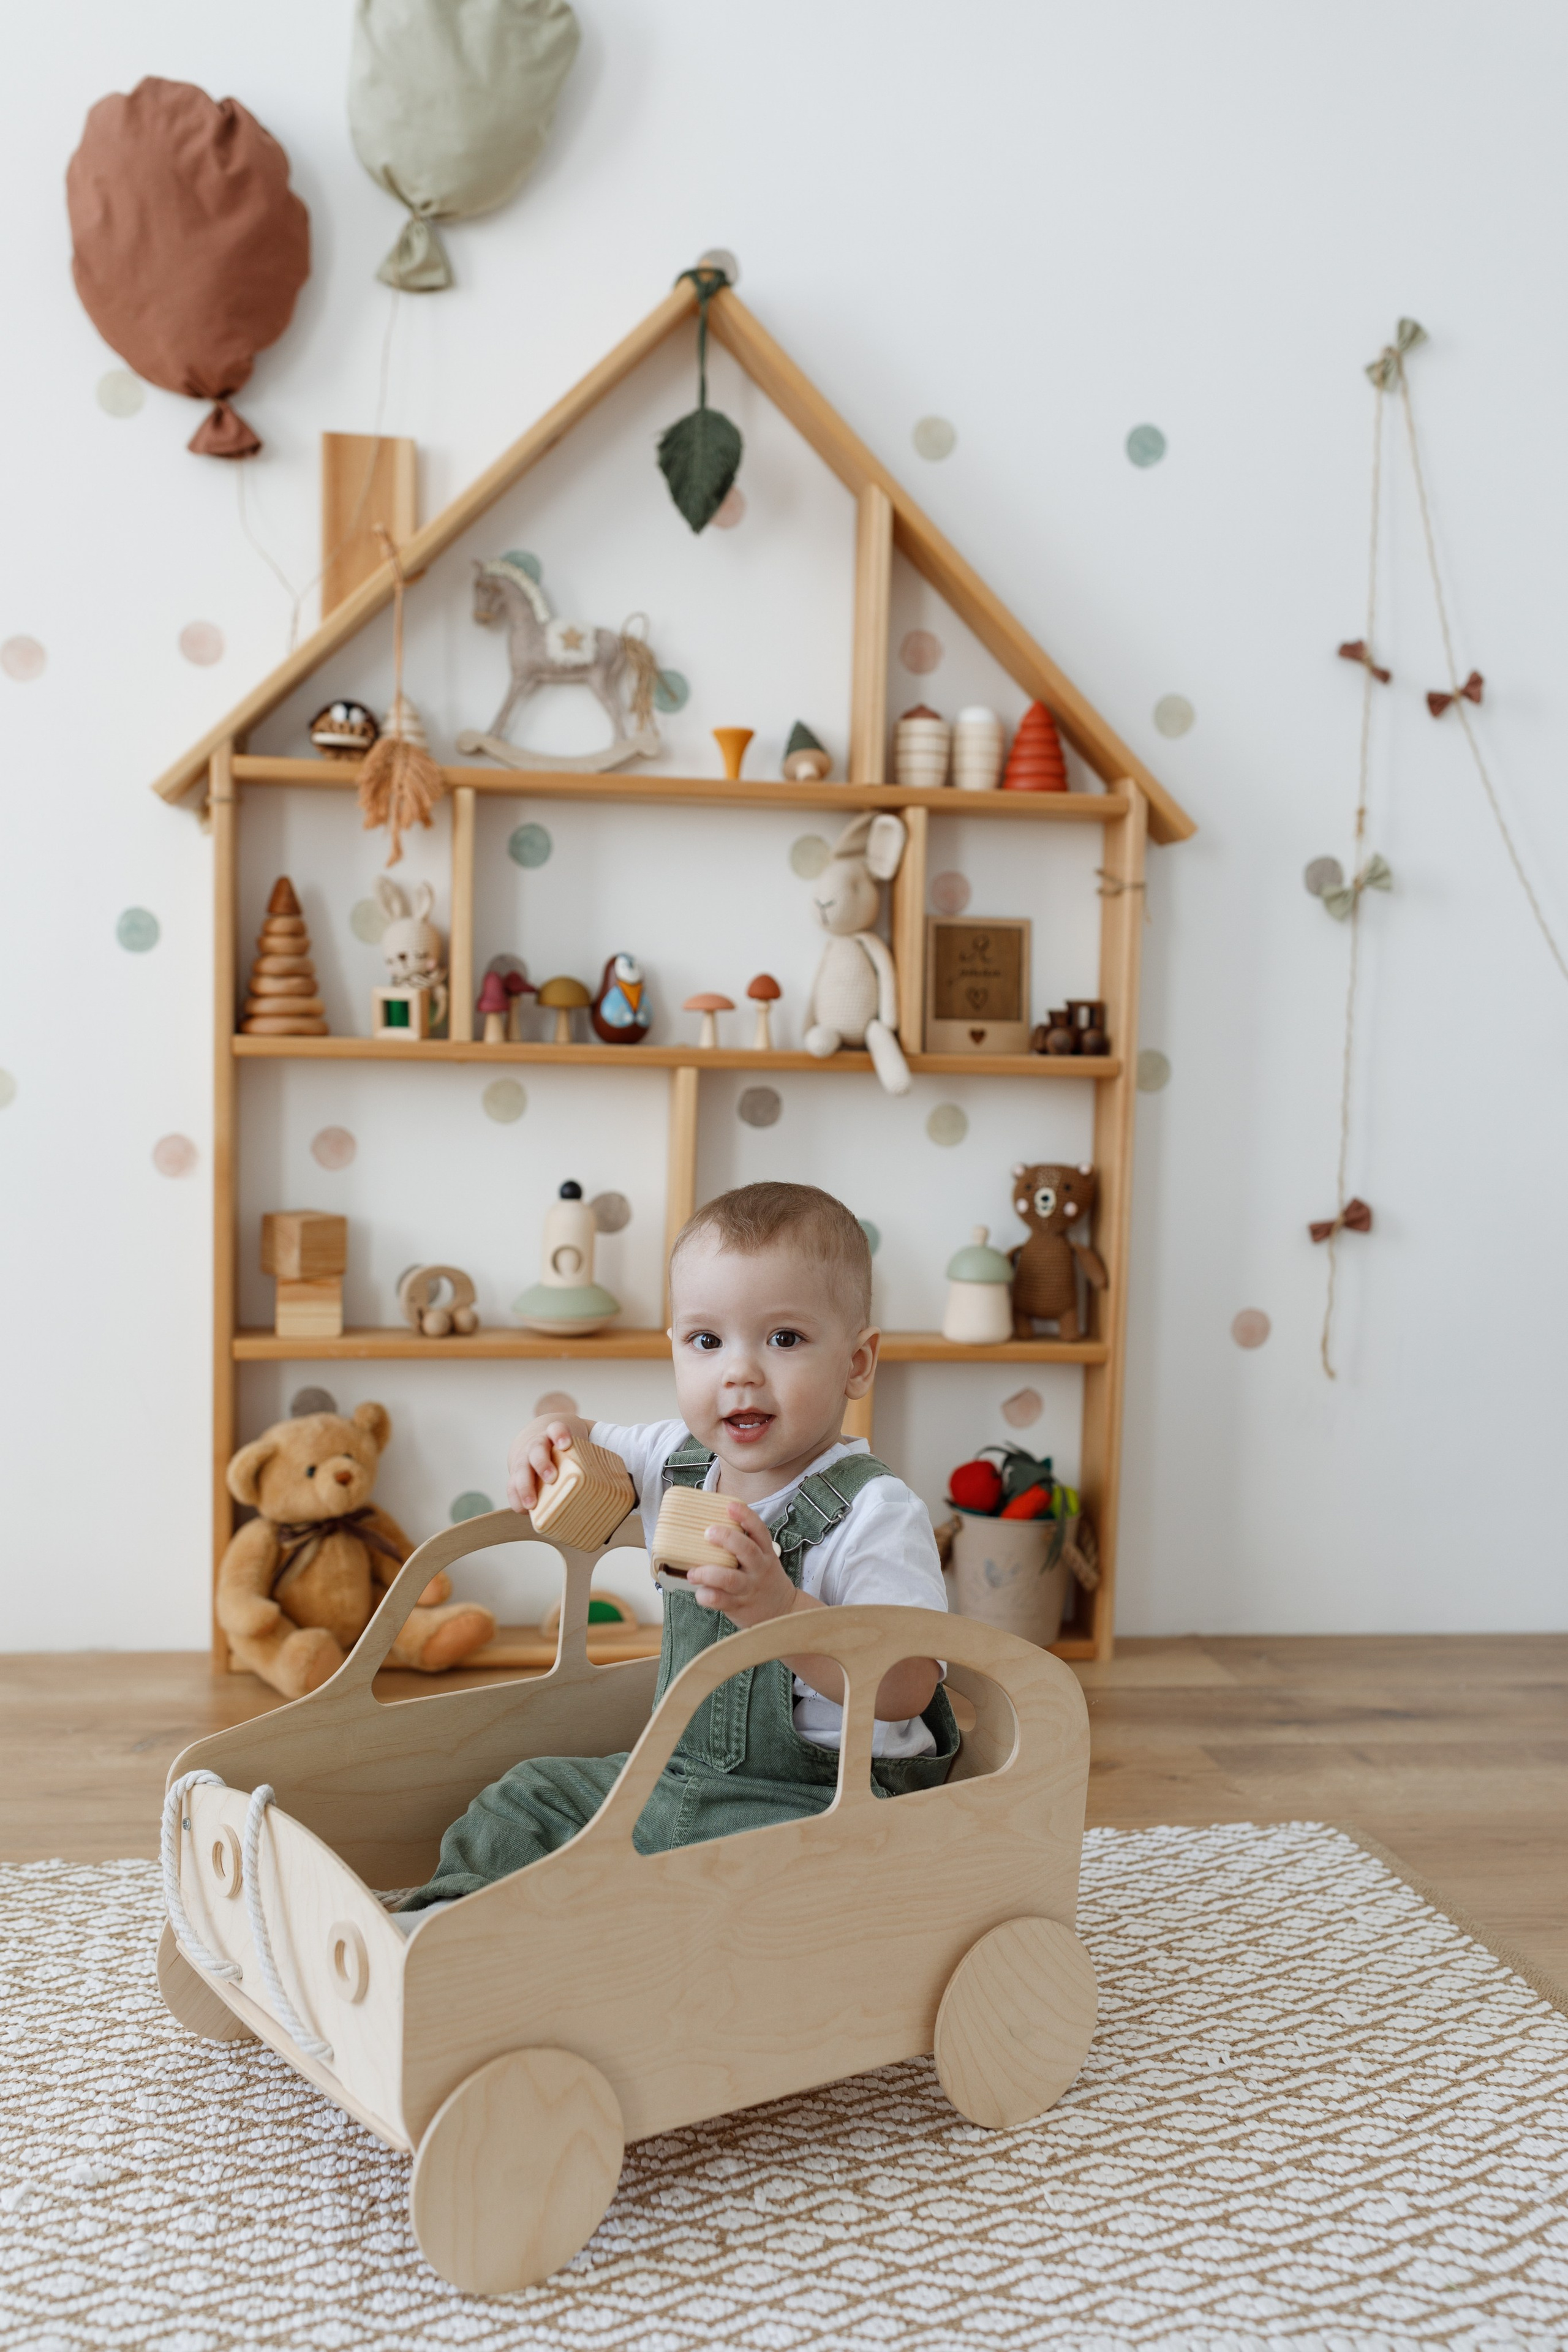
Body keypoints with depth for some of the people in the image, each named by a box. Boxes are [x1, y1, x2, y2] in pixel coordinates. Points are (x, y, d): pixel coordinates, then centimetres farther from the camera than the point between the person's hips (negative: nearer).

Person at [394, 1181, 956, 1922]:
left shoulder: (875, 1512, -20)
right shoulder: (678, 1459, 3)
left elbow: (908, 1688, -29)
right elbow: (594, 1459, 24)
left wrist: (780, 1609, -43)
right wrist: (554, 1438, -2)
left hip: (817, 1798, -8)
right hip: (679, 1773, 8)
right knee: (529, 1800, 10)